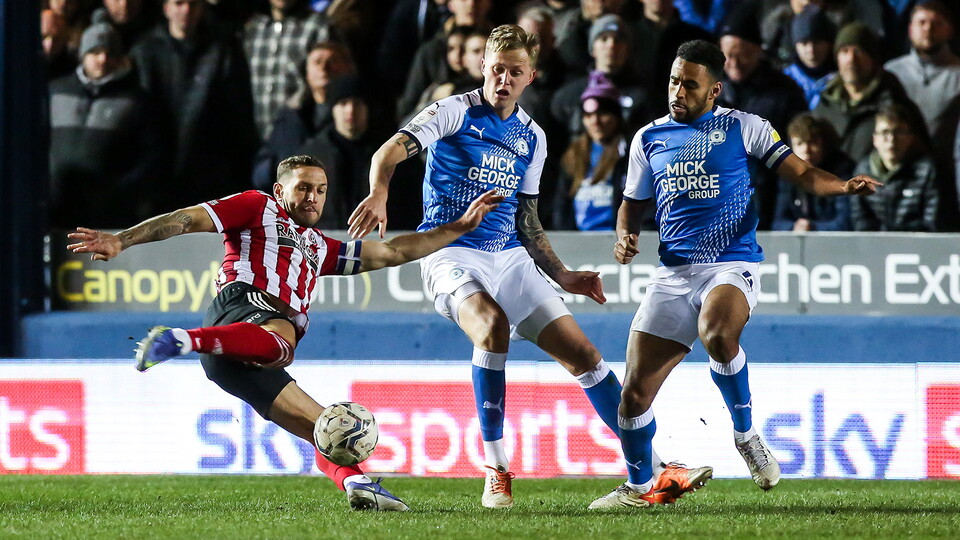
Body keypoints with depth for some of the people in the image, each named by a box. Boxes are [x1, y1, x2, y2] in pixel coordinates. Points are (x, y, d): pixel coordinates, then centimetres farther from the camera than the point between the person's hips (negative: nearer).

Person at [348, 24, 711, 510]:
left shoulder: (531, 137, 14)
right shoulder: (454, 113, -3)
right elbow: (391, 150, -18)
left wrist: (563, 277, 16)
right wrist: (378, 193, -39)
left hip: (509, 257, 6)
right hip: (450, 251, -6)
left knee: (582, 354, 1)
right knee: (493, 324, -35)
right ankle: (496, 470, -26)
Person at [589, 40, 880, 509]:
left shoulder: (742, 128, 4)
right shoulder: (649, 139, 14)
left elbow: (800, 173, 1)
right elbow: (632, 205, 24)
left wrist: (843, 186, -19)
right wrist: (624, 236, 2)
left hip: (732, 264, -4)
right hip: (673, 273, 4)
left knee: (717, 334, -38)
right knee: (635, 392, -4)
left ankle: (745, 433, -13)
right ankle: (639, 487, 19)